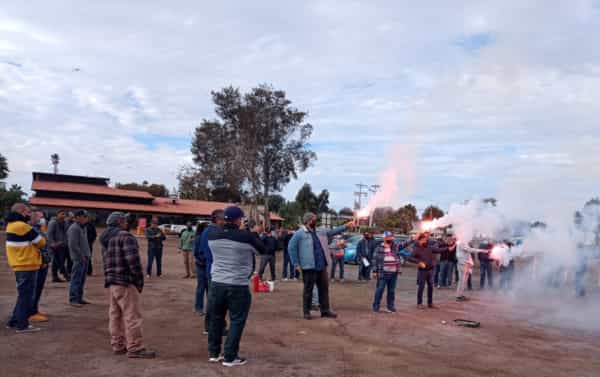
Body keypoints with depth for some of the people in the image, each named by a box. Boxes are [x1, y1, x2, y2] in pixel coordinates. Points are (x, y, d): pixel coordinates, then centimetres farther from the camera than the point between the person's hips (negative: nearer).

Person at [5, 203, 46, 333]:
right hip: (26, 266, -10)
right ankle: (22, 325, 4)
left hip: (20, 265, 10)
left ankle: (14, 321, 25)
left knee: (23, 294, 19)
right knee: (26, 295, -2)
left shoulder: (12, 225, 13)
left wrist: (31, 244, 0)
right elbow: (41, 242, -10)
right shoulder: (22, 226, -18)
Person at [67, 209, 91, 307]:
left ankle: (79, 298, 23)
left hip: (84, 258, 9)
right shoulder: (74, 228, -14)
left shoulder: (83, 228, 15)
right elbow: (73, 245, -19)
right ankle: (73, 299, 1)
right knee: (76, 279, -4)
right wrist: (82, 256, -16)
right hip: (78, 258, -9)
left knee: (82, 279, 14)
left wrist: (88, 254, 12)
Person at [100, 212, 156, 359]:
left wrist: (110, 278, 16)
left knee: (115, 314, 15)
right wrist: (139, 280, -12)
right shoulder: (125, 236, -12)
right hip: (125, 281, -10)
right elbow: (133, 259, -20)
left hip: (110, 282, 10)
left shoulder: (106, 239, 19)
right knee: (132, 315, -6)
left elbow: (106, 261, 19)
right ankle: (135, 348, -5)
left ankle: (118, 345, 22)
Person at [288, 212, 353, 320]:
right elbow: (291, 247, -9)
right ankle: (306, 311, 14)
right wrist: (296, 264, -10)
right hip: (309, 267, -7)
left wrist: (346, 226, 8)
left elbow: (333, 231, 17)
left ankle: (325, 310, 19)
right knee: (308, 289, 2)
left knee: (324, 288, 10)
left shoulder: (320, 232, 12)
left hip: (322, 266, 7)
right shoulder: (300, 233, -8)